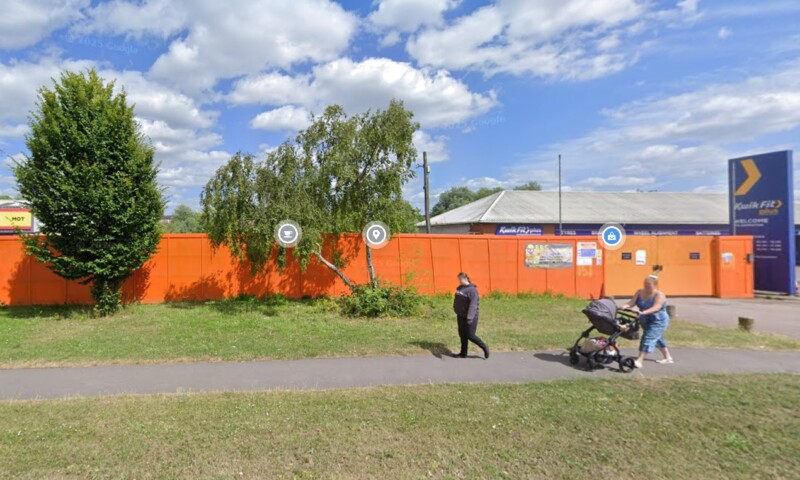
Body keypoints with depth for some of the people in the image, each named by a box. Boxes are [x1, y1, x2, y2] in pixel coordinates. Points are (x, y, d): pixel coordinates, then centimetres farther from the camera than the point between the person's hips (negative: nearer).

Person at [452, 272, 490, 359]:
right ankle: (463, 353, 26)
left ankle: (484, 347, 19)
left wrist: (470, 317, -30)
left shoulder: (472, 290, -19)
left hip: (470, 317, -8)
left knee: (470, 336, -2)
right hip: (461, 316, 8)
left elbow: (473, 305, -25)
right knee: (462, 335, 13)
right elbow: (457, 300, 19)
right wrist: (456, 309, 18)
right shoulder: (459, 288, 6)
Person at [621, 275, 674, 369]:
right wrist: (625, 306, -31)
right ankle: (668, 358, 40)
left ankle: (639, 361, -20)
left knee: (648, 338, -16)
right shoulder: (640, 292, 1)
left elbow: (656, 307, -33)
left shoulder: (659, 295, -18)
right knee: (657, 339, 21)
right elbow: (632, 302, -9)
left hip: (658, 321, -8)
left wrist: (643, 312, -49)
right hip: (646, 321, 8)